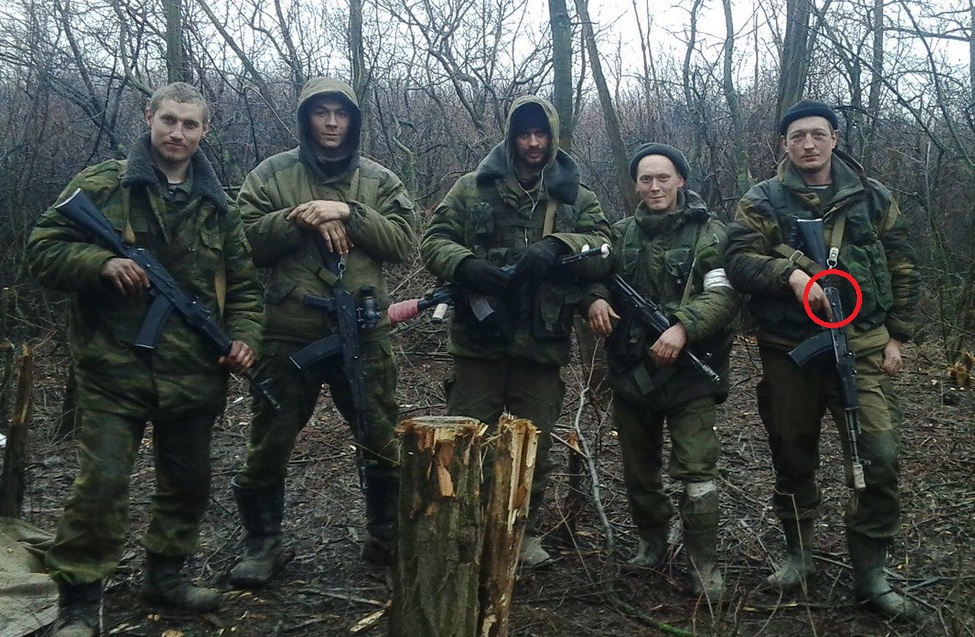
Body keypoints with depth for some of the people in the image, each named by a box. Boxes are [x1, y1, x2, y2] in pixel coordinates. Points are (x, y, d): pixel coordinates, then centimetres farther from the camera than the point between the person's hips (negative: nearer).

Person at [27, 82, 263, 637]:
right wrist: (102, 263, -18)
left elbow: (243, 284, 15)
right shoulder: (102, 185, 2)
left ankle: (166, 572, 34)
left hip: (194, 374, 4)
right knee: (102, 482, -7)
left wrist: (244, 337, -2)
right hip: (115, 367, -4)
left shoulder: (219, 207, 11)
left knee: (189, 480, 14)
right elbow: (44, 251, 0)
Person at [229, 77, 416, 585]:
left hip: (364, 333, 1)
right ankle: (263, 543, 25)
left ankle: (387, 539, 26)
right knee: (270, 445, 7)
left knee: (385, 444, 8)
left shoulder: (379, 181, 9)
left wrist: (347, 213, -13)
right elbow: (248, 239, -2)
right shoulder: (272, 174, 6)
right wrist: (301, 218, -14)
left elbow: (402, 241, -3)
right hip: (290, 332, -1)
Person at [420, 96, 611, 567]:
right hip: (479, 337, -1)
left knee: (534, 444, 12)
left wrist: (557, 246, -22)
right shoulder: (473, 188, 6)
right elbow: (434, 240, 2)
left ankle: (525, 532, 28)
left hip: (542, 343, 1)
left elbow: (604, 249, -3)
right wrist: (465, 266, -19)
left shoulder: (576, 197, 9)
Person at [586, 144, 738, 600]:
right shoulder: (622, 234, 11)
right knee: (638, 470, 15)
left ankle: (704, 564, 5)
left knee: (696, 472, -8)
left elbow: (724, 294, -13)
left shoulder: (707, 233, -2)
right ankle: (652, 540, 35)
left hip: (689, 370, -4)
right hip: (630, 370, 5)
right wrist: (595, 299, -10)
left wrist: (682, 327, -28)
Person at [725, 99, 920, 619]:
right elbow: (738, 260, -11)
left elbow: (902, 269, 12)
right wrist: (791, 273, -27)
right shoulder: (762, 201, 3)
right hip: (788, 348, 0)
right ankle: (799, 553, 30)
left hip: (862, 347, 1)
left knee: (879, 457, -7)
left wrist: (897, 335, 6)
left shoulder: (872, 197, 8)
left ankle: (869, 572, 9)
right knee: (792, 455, 11)